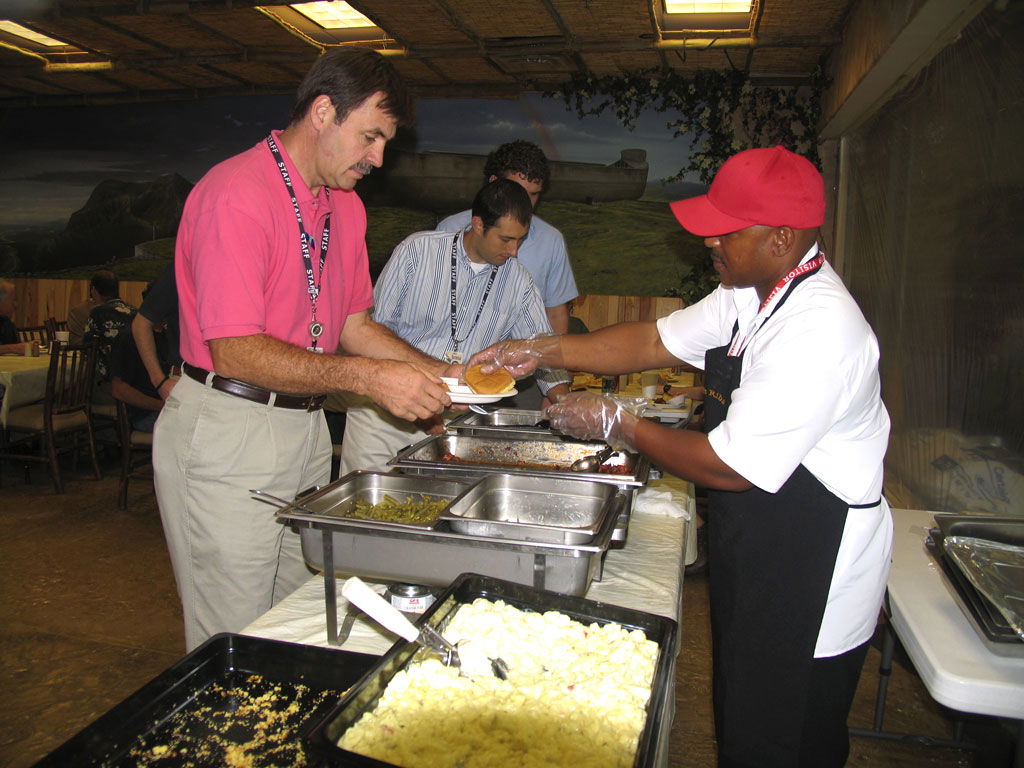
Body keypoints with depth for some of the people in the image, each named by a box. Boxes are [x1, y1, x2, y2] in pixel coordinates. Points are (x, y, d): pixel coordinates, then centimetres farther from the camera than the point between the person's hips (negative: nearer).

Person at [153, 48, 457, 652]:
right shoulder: (236, 194, -17)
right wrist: (365, 377, -27)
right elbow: (234, 352, -22)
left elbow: (354, 324, 13)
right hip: (227, 431, -7)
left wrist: (442, 372, -1)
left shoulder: (346, 205, 11)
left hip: (306, 429, 8)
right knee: (234, 642, 5)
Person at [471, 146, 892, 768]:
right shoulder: (750, 293, 1)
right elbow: (656, 342, 7)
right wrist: (540, 352, -1)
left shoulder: (818, 331, -29)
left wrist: (618, 424, -16)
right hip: (755, 551, 9)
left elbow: (730, 466, -27)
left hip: (813, 572, -9)